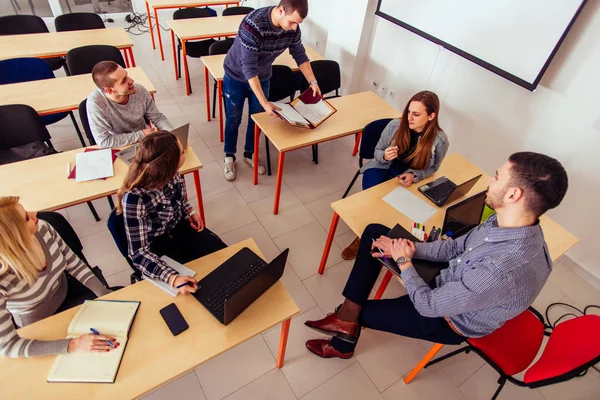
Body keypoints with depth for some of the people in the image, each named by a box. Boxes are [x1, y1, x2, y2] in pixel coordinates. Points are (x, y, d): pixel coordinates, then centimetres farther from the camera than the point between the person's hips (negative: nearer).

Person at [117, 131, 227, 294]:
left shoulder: (170, 173, -18)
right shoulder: (135, 198, -35)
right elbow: (138, 253, -29)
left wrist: (189, 212, -8)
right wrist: (173, 278, -42)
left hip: (180, 228, 5)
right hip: (157, 247, -5)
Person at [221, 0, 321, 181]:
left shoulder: (292, 27, -19)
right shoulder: (252, 25, -36)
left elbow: (300, 55, -2)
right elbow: (248, 67, -37)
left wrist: (313, 81, -11)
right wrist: (265, 103, -40)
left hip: (262, 77, 5)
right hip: (236, 76, -4)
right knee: (234, 118, 7)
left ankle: (250, 154, 34)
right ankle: (229, 156, 28)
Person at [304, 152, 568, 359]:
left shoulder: (504, 270, -41)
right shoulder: (510, 223, -15)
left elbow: (428, 306, -29)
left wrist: (403, 262, -14)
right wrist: (412, 249, -11)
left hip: (450, 320, -7)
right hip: (448, 283, 7)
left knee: (359, 311, 4)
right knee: (375, 232, -3)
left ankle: (343, 343, 40)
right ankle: (346, 320, 0)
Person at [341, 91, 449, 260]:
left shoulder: (440, 140, -16)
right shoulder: (395, 125, -15)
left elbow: (432, 169, -1)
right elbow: (377, 151, -1)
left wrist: (414, 176, -22)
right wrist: (384, 156, -26)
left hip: (409, 180, 0)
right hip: (383, 169, 1)